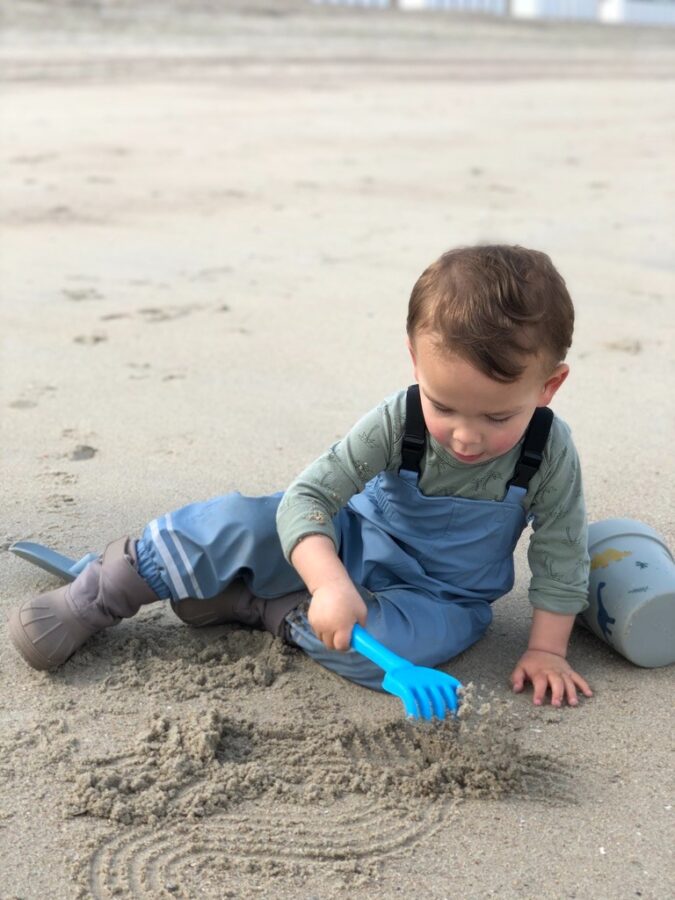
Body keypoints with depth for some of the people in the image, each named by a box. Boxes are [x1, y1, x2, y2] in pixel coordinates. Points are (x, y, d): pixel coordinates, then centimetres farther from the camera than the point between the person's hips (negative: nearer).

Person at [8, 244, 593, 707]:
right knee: (247, 522, -23)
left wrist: (545, 648, -16)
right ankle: (104, 591, -4)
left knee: (416, 635, -36)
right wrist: (330, 585, -45)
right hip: (358, 543, 0)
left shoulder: (549, 453, -24)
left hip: (445, 595, 0)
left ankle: (252, 605, -16)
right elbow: (307, 496, -30)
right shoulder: (397, 422, -25)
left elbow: (562, 558, -11)